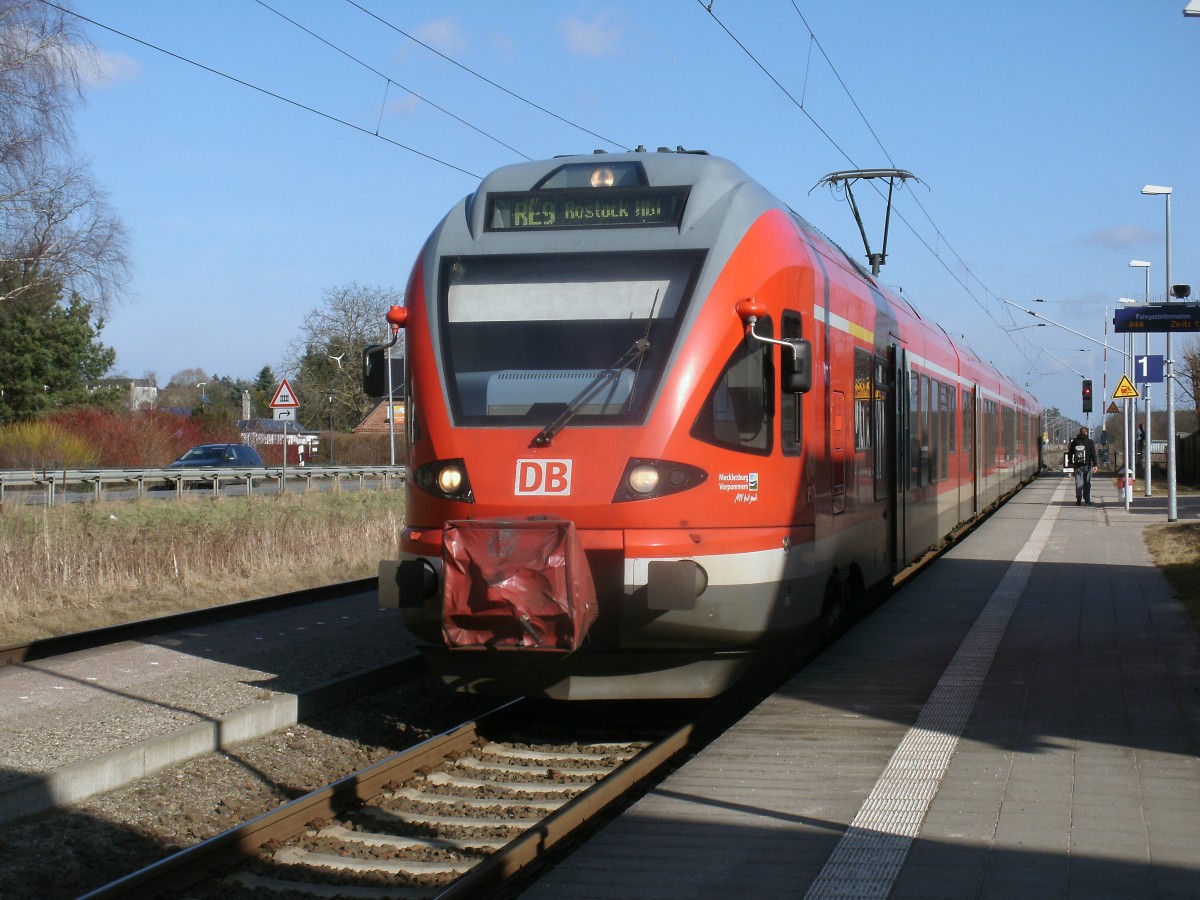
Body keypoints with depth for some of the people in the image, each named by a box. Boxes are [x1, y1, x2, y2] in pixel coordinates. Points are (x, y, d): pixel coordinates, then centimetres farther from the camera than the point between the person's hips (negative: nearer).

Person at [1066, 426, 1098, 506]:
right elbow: (1093, 454, -5)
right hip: (1087, 465, -1)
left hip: (1077, 465, 1)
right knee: (1087, 483, 7)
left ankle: (1078, 500, -6)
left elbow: (1070, 453, 11)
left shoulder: (1074, 442, 5)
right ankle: (1087, 500, 7)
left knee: (1078, 483, 2)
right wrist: (1094, 465, -5)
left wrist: (1071, 462, 22)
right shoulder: (1090, 442, -1)